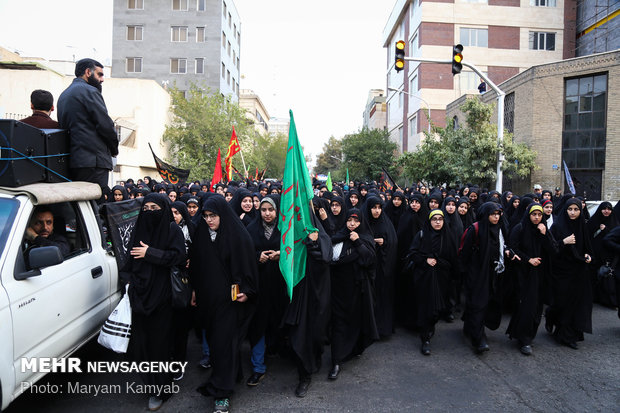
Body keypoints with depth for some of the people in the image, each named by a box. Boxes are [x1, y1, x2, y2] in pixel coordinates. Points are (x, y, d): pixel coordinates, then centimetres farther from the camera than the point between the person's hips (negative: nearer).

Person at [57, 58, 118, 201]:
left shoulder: (64, 95, 23)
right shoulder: (89, 91, -6)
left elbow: (63, 124, 23)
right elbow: (105, 124, -13)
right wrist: (114, 149, 3)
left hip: (71, 161, 10)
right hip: (93, 161, -9)